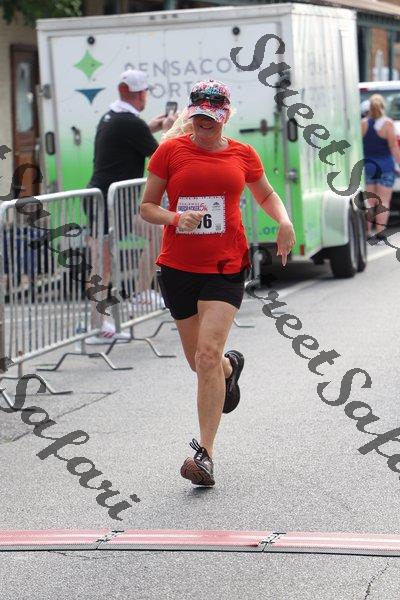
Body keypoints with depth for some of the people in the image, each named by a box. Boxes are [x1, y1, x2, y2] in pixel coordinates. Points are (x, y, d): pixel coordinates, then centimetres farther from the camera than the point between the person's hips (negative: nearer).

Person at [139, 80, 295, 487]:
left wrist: (284, 222, 2)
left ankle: (205, 454, -14)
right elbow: (146, 207, 4)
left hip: (226, 266, -1)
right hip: (178, 266, 2)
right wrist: (177, 218, -16)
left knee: (208, 355, -16)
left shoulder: (242, 155, 5)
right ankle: (231, 366, 52)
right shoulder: (170, 151, 1)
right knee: (199, 360, 12)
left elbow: (266, 196, 22)